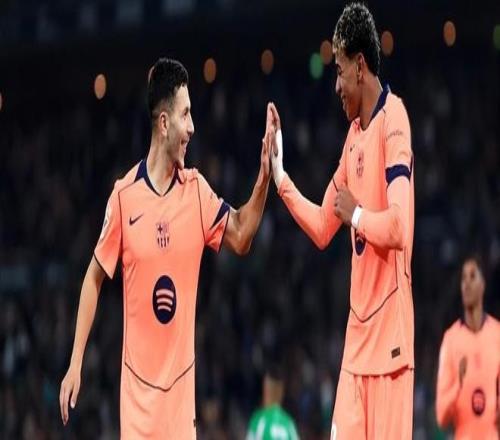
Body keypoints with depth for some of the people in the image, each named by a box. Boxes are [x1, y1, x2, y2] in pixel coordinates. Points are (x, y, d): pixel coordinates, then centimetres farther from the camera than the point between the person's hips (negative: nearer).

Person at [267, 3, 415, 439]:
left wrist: (356, 214, -9)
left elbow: (398, 227, -24)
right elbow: (323, 229, 21)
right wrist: (279, 174, 16)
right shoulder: (354, 134, 14)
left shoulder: (393, 120, -13)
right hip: (359, 330, 8)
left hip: (390, 331, -8)